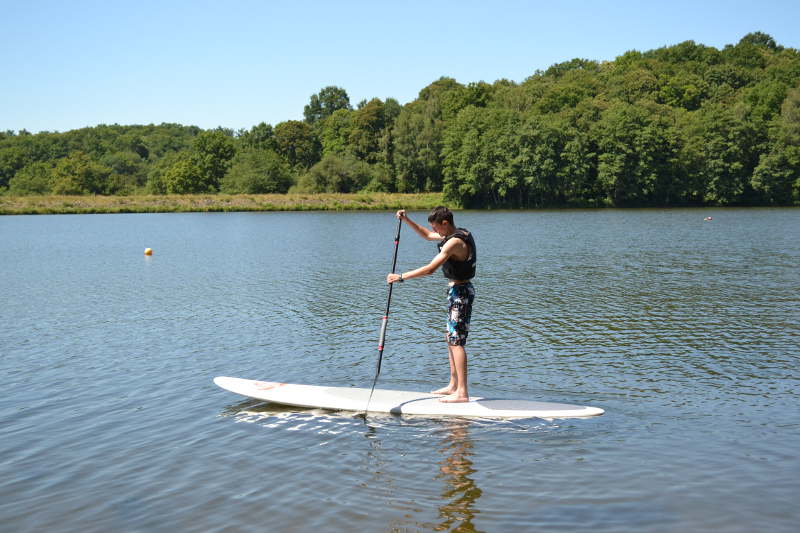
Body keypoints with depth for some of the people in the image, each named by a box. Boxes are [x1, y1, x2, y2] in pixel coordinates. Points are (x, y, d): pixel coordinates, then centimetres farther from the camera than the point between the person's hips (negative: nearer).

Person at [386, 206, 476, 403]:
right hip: (458, 291, 11)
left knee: (456, 341, -9)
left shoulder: (454, 242, -21)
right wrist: (406, 220, 18)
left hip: (460, 292, -11)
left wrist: (401, 277, -21)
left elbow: (430, 269, -26)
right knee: (451, 338, 17)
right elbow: (427, 235, 27)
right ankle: (453, 385, 24)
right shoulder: (459, 234, 11)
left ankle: (462, 392, -8)